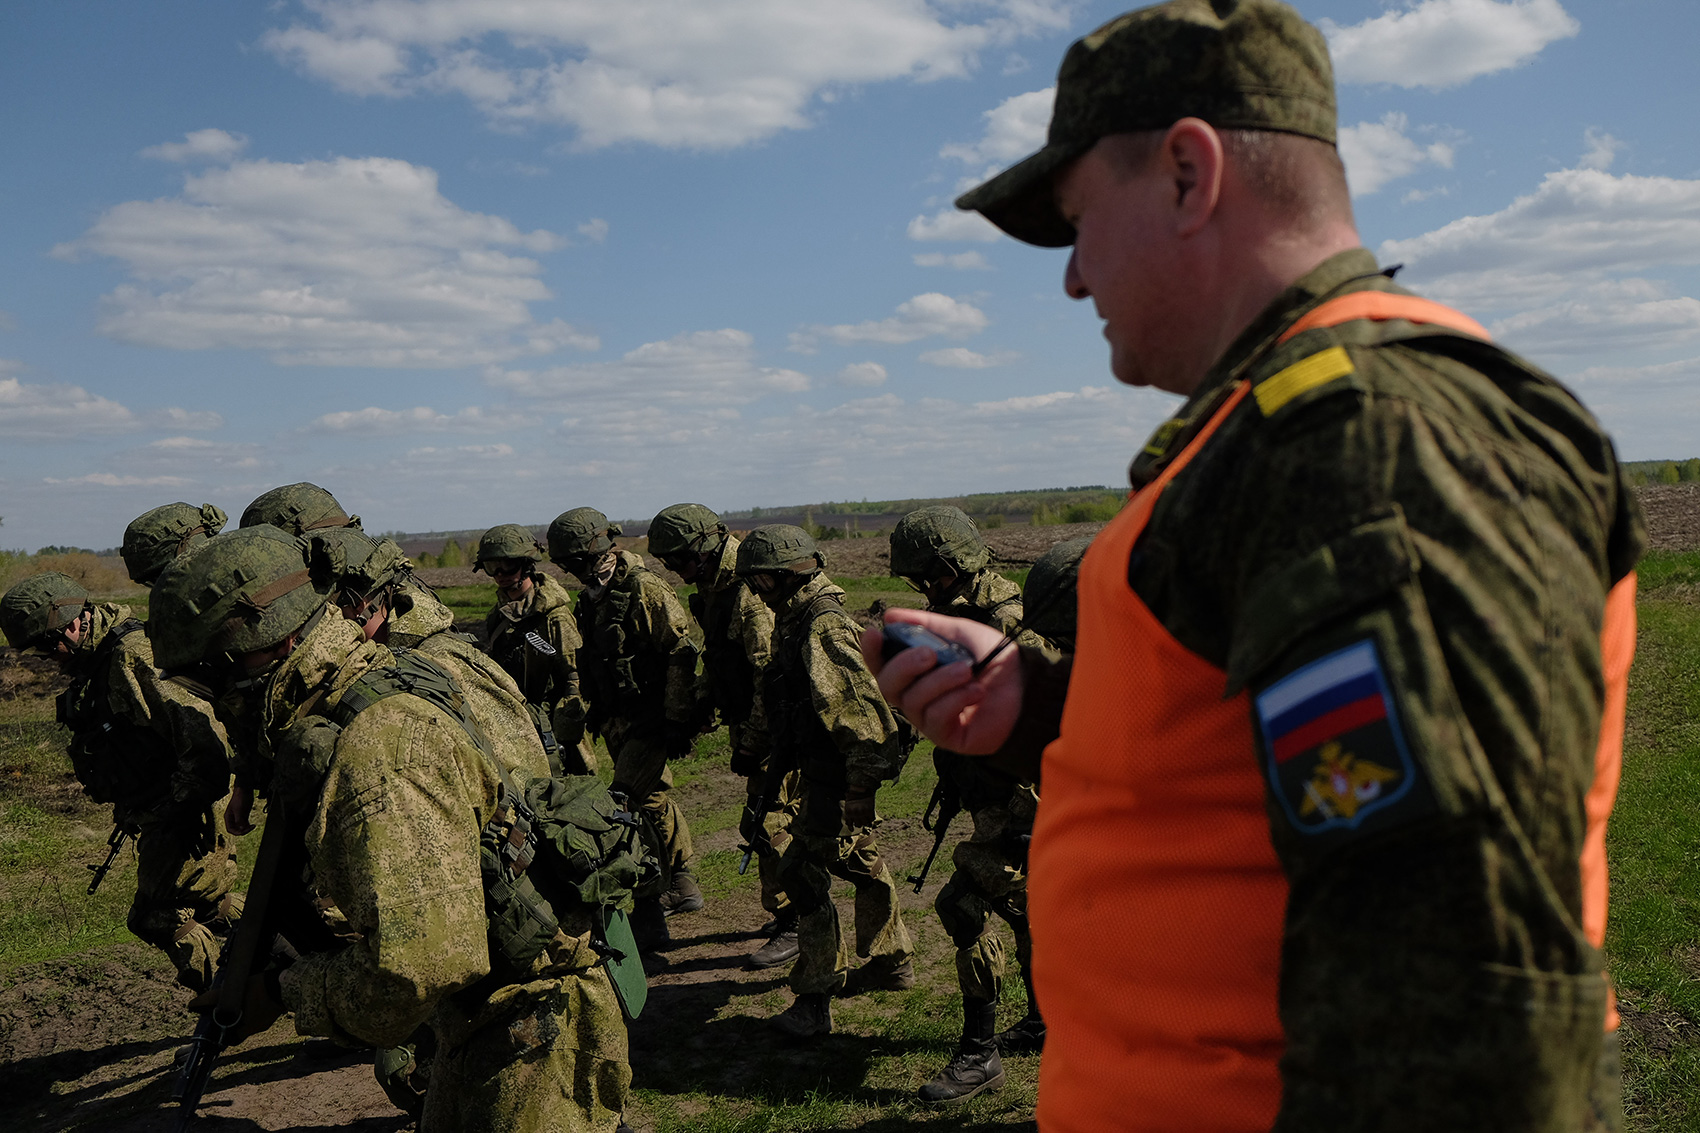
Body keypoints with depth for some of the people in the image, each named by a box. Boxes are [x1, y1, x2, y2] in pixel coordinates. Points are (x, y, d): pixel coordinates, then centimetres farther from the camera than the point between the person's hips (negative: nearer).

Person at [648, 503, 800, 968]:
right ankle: (793, 910, 29)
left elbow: (773, 676, -26)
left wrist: (751, 745, -23)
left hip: (773, 727, -9)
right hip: (747, 723, 9)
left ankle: (793, 927, 5)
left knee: (766, 823, -7)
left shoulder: (752, 594, -23)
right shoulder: (713, 589, 9)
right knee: (768, 820, 15)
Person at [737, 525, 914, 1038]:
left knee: (804, 872, -7)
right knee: (860, 863, 21)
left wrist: (860, 785, -28)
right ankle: (893, 963, 38)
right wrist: (783, 753, 26)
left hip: (838, 774, -11)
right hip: (823, 768, 11)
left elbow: (858, 703, -28)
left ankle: (815, 999, 2)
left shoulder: (823, 628, -22)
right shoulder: (796, 620, 11)